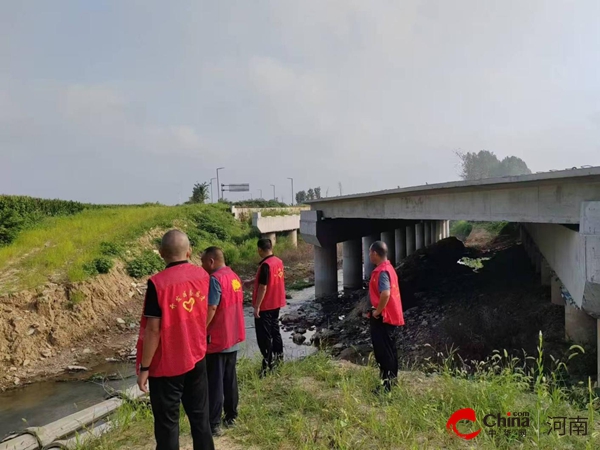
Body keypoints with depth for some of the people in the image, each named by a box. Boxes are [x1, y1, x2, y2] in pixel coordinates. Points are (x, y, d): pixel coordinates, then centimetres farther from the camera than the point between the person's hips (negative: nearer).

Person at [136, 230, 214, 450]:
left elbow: (153, 330, -18)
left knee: (167, 423, 11)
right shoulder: (202, 275, -4)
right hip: (197, 358, 5)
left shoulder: (158, 283, -20)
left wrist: (144, 368, -9)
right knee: (200, 415, 18)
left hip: (167, 365, -5)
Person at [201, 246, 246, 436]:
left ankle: (213, 424, 9)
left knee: (214, 382, 1)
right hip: (233, 338, 8)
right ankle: (231, 416, 27)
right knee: (230, 378, 17)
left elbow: (211, 309, -24)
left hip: (217, 340, -8)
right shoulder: (233, 276, 8)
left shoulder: (215, 279, -19)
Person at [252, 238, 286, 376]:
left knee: (264, 335, -1)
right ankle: (279, 355, 34)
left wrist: (257, 306, -17)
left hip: (265, 306, -9)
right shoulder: (279, 261, 5)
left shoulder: (265, 265, -22)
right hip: (276, 303, 9)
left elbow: (263, 287, -23)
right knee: (274, 330, 22)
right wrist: (251, 282, 29)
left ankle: (268, 363, 2)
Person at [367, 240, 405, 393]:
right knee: (389, 349, 17)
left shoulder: (381, 271, -20)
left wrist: (377, 312, -19)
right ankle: (392, 379, 26)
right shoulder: (388, 268, 13)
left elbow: (385, 294, -31)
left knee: (383, 351, -4)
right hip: (391, 316, 10)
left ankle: (387, 383, 1)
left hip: (383, 317, -10)